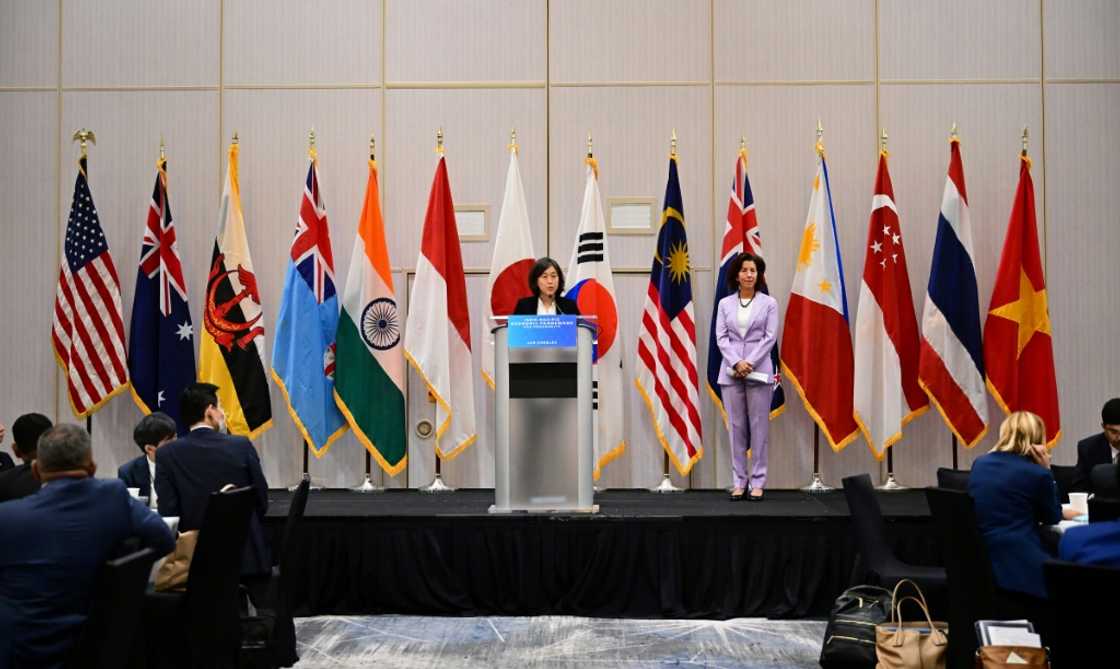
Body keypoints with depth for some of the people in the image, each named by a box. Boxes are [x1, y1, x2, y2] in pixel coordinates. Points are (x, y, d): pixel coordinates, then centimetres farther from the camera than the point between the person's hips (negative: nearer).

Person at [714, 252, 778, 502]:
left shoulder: (769, 303, 4)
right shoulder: (725, 304, 8)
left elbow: (770, 337, -3)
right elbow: (721, 336, 2)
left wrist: (750, 363, -13)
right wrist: (736, 362, -13)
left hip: (759, 371, -2)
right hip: (731, 372, 2)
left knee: (759, 426, -1)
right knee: (736, 427, 3)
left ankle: (758, 482, 6)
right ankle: (739, 481, 10)